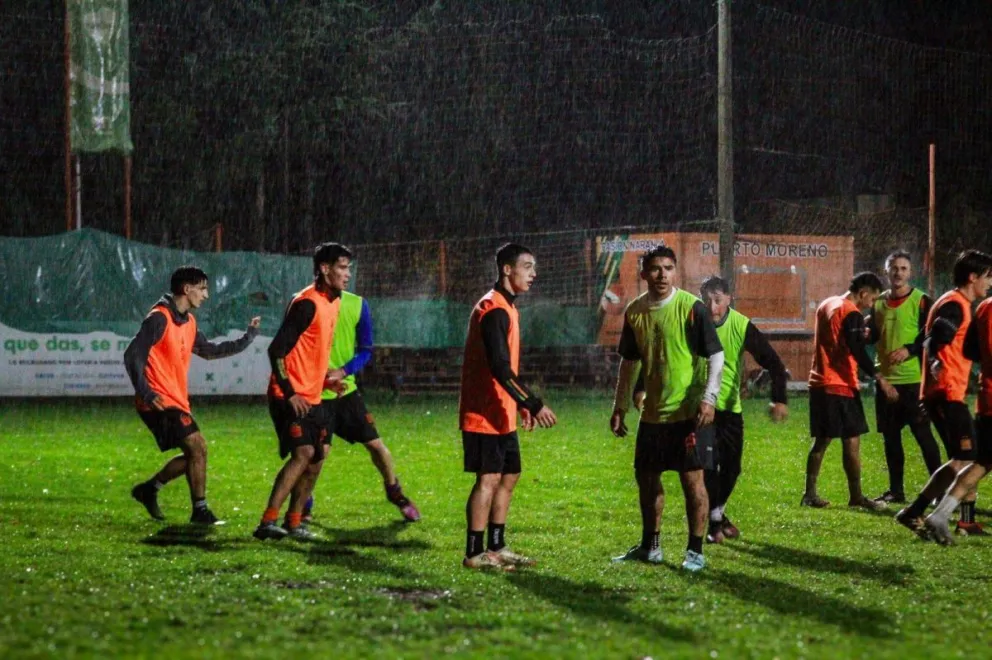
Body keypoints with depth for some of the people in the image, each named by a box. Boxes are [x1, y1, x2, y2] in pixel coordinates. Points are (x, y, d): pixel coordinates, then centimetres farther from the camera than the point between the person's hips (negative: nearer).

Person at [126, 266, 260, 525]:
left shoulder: (188, 321, 14)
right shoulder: (159, 318, -13)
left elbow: (208, 351, 25)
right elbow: (133, 355, -17)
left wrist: (247, 338, 19)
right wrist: (146, 394, -24)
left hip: (176, 401, 10)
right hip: (160, 402, -10)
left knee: (193, 453, 12)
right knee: (197, 447, -12)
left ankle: (149, 489, 25)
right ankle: (200, 511, -4)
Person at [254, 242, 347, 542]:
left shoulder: (333, 302, 12)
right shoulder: (307, 303, -17)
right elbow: (277, 350, -20)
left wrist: (327, 377, 16)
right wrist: (289, 393, -21)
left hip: (312, 396, 9)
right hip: (291, 396, -9)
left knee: (319, 453, 9)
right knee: (303, 453, -18)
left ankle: (293, 522, 16)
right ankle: (267, 522, -18)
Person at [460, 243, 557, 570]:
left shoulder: (506, 307, 16)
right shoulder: (494, 309, -17)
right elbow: (500, 368, -24)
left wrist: (522, 405, 20)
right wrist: (534, 404, -25)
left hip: (501, 414, 10)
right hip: (484, 413, -10)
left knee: (509, 475, 14)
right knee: (489, 478, -7)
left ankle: (496, 548, 21)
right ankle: (475, 553, -1)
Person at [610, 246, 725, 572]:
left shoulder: (692, 308, -11)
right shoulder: (635, 311, 5)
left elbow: (716, 356, -10)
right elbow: (629, 362, 15)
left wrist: (708, 398, -20)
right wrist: (619, 407, 15)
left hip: (687, 411, -6)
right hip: (652, 411, 6)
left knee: (692, 478, -4)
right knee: (647, 477, 13)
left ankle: (695, 551, 5)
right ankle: (650, 547, 28)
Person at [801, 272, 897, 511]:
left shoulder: (827, 305, 14)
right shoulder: (851, 314, -13)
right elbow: (857, 352, -23)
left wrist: (860, 334, 21)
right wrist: (880, 379, -26)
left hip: (819, 383, 9)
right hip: (840, 386, -9)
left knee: (821, 440, 13)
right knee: (852, 442, -4)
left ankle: (810, 494, 13)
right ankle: (856, 497, -1)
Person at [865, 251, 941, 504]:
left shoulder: (921, 301, -5)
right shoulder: (879, 302, 12)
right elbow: (872, 335, 18)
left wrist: (909, 349, -21)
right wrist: (865, 333, -4)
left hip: (913, 380, -6)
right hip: (885, 379, 6)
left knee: (923, 434, -5)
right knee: (890, 436, 10)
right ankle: (895, 490, 19)